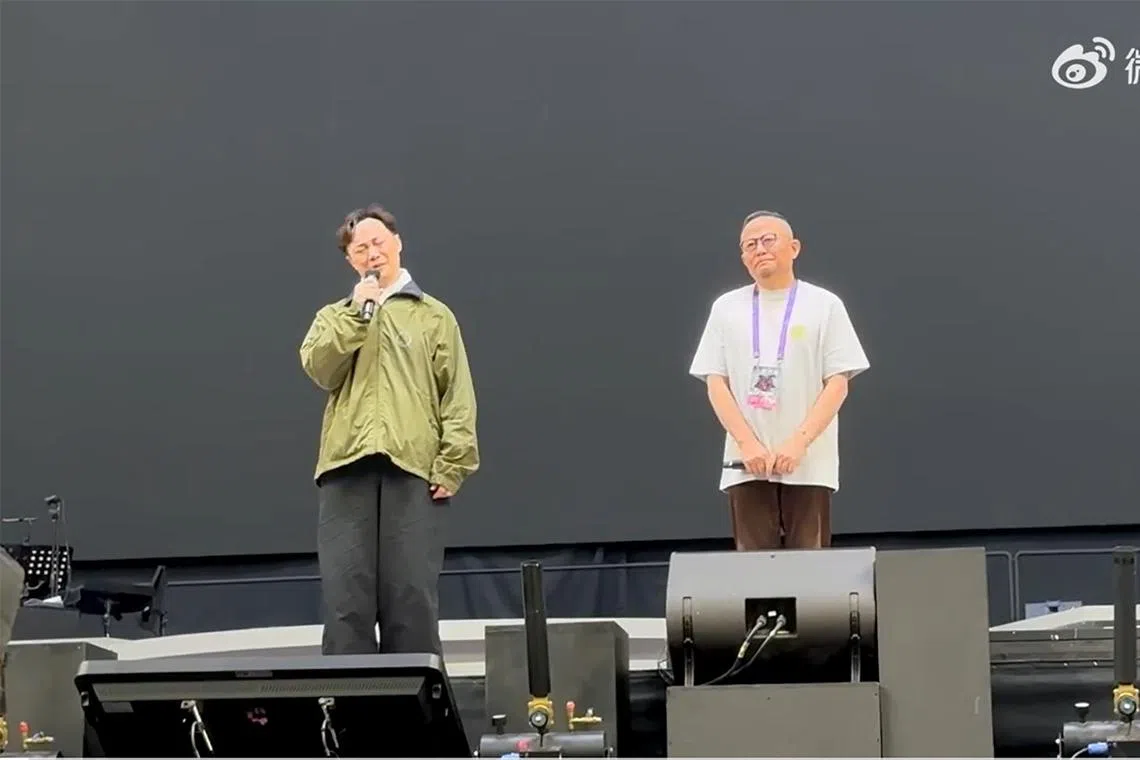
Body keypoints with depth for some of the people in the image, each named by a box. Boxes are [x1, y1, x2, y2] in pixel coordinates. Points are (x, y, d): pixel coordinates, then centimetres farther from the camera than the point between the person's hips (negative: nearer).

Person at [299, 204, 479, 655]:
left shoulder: (434, 316, 16)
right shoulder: (334, 317, 21)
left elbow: (457, 396, 7)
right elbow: (319, 369, 1)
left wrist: (452, 465, -5)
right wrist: (357, 312, -1)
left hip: (413, 467, -1)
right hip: (348, 467, 1)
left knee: (412, 597, -4)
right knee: (346, 595, -4)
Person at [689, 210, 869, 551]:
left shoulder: (824, 305, 5)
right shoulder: (726, 308, 10)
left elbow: (838, 383, -1)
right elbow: (716, 383, 5)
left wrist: (798, 442, -14)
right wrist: (748, 443, -9)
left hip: (809, 463, -2)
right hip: (746, 463, 2)